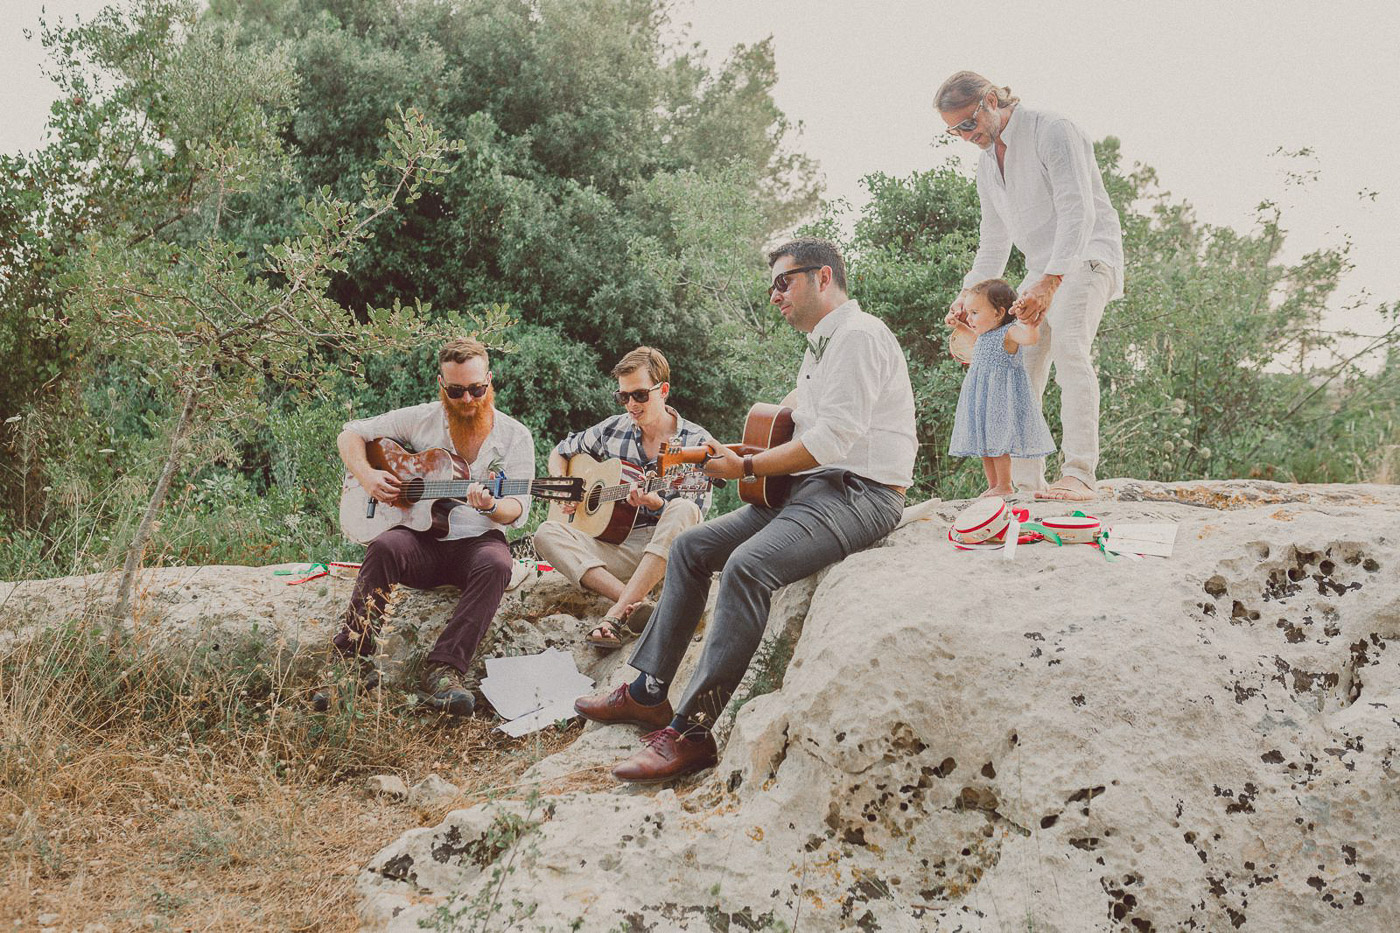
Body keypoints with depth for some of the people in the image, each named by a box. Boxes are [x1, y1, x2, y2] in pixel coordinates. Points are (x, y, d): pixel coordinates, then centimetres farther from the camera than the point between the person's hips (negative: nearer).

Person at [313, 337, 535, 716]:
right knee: (385, 547, -33)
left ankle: (445, 668, -38)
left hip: (477, 540, 0)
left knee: (497, 564, -35)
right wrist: (367, 476, -8)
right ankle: (352, 658, -30)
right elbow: (350, 434, 12)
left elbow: (517, 512, -3)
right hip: (421, 540, 1)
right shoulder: (421, 420, 5)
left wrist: (490, 506, -27)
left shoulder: (514, 436, 3)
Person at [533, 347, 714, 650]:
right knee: (546, 534, -19)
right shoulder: (613, 430, 10)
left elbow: (695, 514, -7)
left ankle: (617, 614, -41)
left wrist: (658, 505, -26)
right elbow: (559, 452, 24)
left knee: (683, 509, -36)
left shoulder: (696, 441, -1)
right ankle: (632, 604, -37)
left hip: (667, 552, -3)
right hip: (616, 548, 4)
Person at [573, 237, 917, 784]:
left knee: (747, 565, -33)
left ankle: (692, 730, -32)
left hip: (861, 493, -11)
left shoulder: (858, 335, -11)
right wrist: (740, 457, 13)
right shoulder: (819, 347, 22)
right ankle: (647, 692, 8)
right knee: (691, 547, 6)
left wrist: (747, 468, -12)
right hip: (806, 490, 11)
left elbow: (834, 437, -21)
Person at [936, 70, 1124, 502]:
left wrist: (1050, 281, -34)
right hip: (1042, 266, 8)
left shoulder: (1052, 131, -12)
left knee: (1069, 347, -27)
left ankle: (1078, 475, -33)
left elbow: (1078, 211, -23)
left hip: (1086, 254, -8)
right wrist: (969, 293, 10)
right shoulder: (987, 162, 13)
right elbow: (994, 240, 22)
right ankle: (1023, 481, 1)